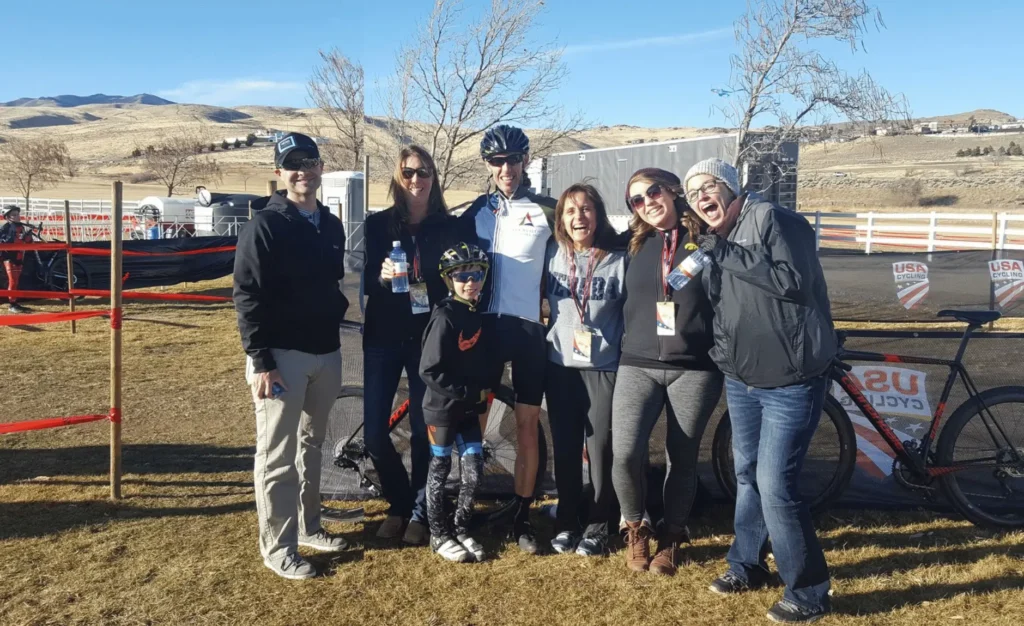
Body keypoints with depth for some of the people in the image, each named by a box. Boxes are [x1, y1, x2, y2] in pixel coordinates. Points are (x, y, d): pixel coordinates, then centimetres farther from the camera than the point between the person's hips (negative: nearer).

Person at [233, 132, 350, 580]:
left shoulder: (331, 225, 11)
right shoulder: (265, 225, -11)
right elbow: (248, 297, -14)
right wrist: (260, 361, -18)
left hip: (326, 352, 7)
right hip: (282, 355, -7)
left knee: (311, 445, 17)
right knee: (277, 454, 1)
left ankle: (308, 527, 31)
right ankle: (277, 547, 11)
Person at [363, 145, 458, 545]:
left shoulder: (449, 227, 1)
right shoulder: (377, 224, 2)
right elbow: (364, 282, -1)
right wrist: (381, 275, -22)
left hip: (428, 338, -1)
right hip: (383, 336, 1)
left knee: (424, 429, 2)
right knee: (374, 431, 0)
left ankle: (419, 511, 21)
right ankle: (398, 504, 23)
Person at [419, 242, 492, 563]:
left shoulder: (479, 316, 5)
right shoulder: (445, 317, -17)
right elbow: (430, 371, -21)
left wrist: (484, 390, 0)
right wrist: (470, 392, -18)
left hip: (470, 408, 6)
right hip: (442, 407, -6)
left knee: (474, 470, 7)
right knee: (440, 469, 8)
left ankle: (461, 530, 25)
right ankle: (439, 534, 22)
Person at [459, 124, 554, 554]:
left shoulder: (546, 210, 1)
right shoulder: (479, 209, 9)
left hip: (528, 326, -2)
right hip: (485, 323, 2)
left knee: (527, 424, 3)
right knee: (473, 420, 5)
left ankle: (522, 518, 14)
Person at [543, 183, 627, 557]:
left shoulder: (619, 259, -4)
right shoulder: (553, 254, 4)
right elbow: (541, 297, 16)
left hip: (604, 368, -3)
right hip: (560, 366, 3)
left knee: (600, 449, 2)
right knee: (565, 448, 10)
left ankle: (597, 525, 18)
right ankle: (566, 521, 24)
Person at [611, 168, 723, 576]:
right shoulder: (634, 246, 12)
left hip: (695, 368, -2)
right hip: (638, 365, 2)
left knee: (682, 459, 5)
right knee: (625, 453, -13)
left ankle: (671, 538, 28)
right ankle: (636, 529, 14)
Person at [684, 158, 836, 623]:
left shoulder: (772, 219, -12)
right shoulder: (711, 244, 11)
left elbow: (792, 281, -26)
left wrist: (725, 252, -21)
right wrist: (723, 353, 4)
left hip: (790, 382, -8)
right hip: (740, 380, 8)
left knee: (775, 485, -9)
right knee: (747, 475, 18)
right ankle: (746, 565, 36)